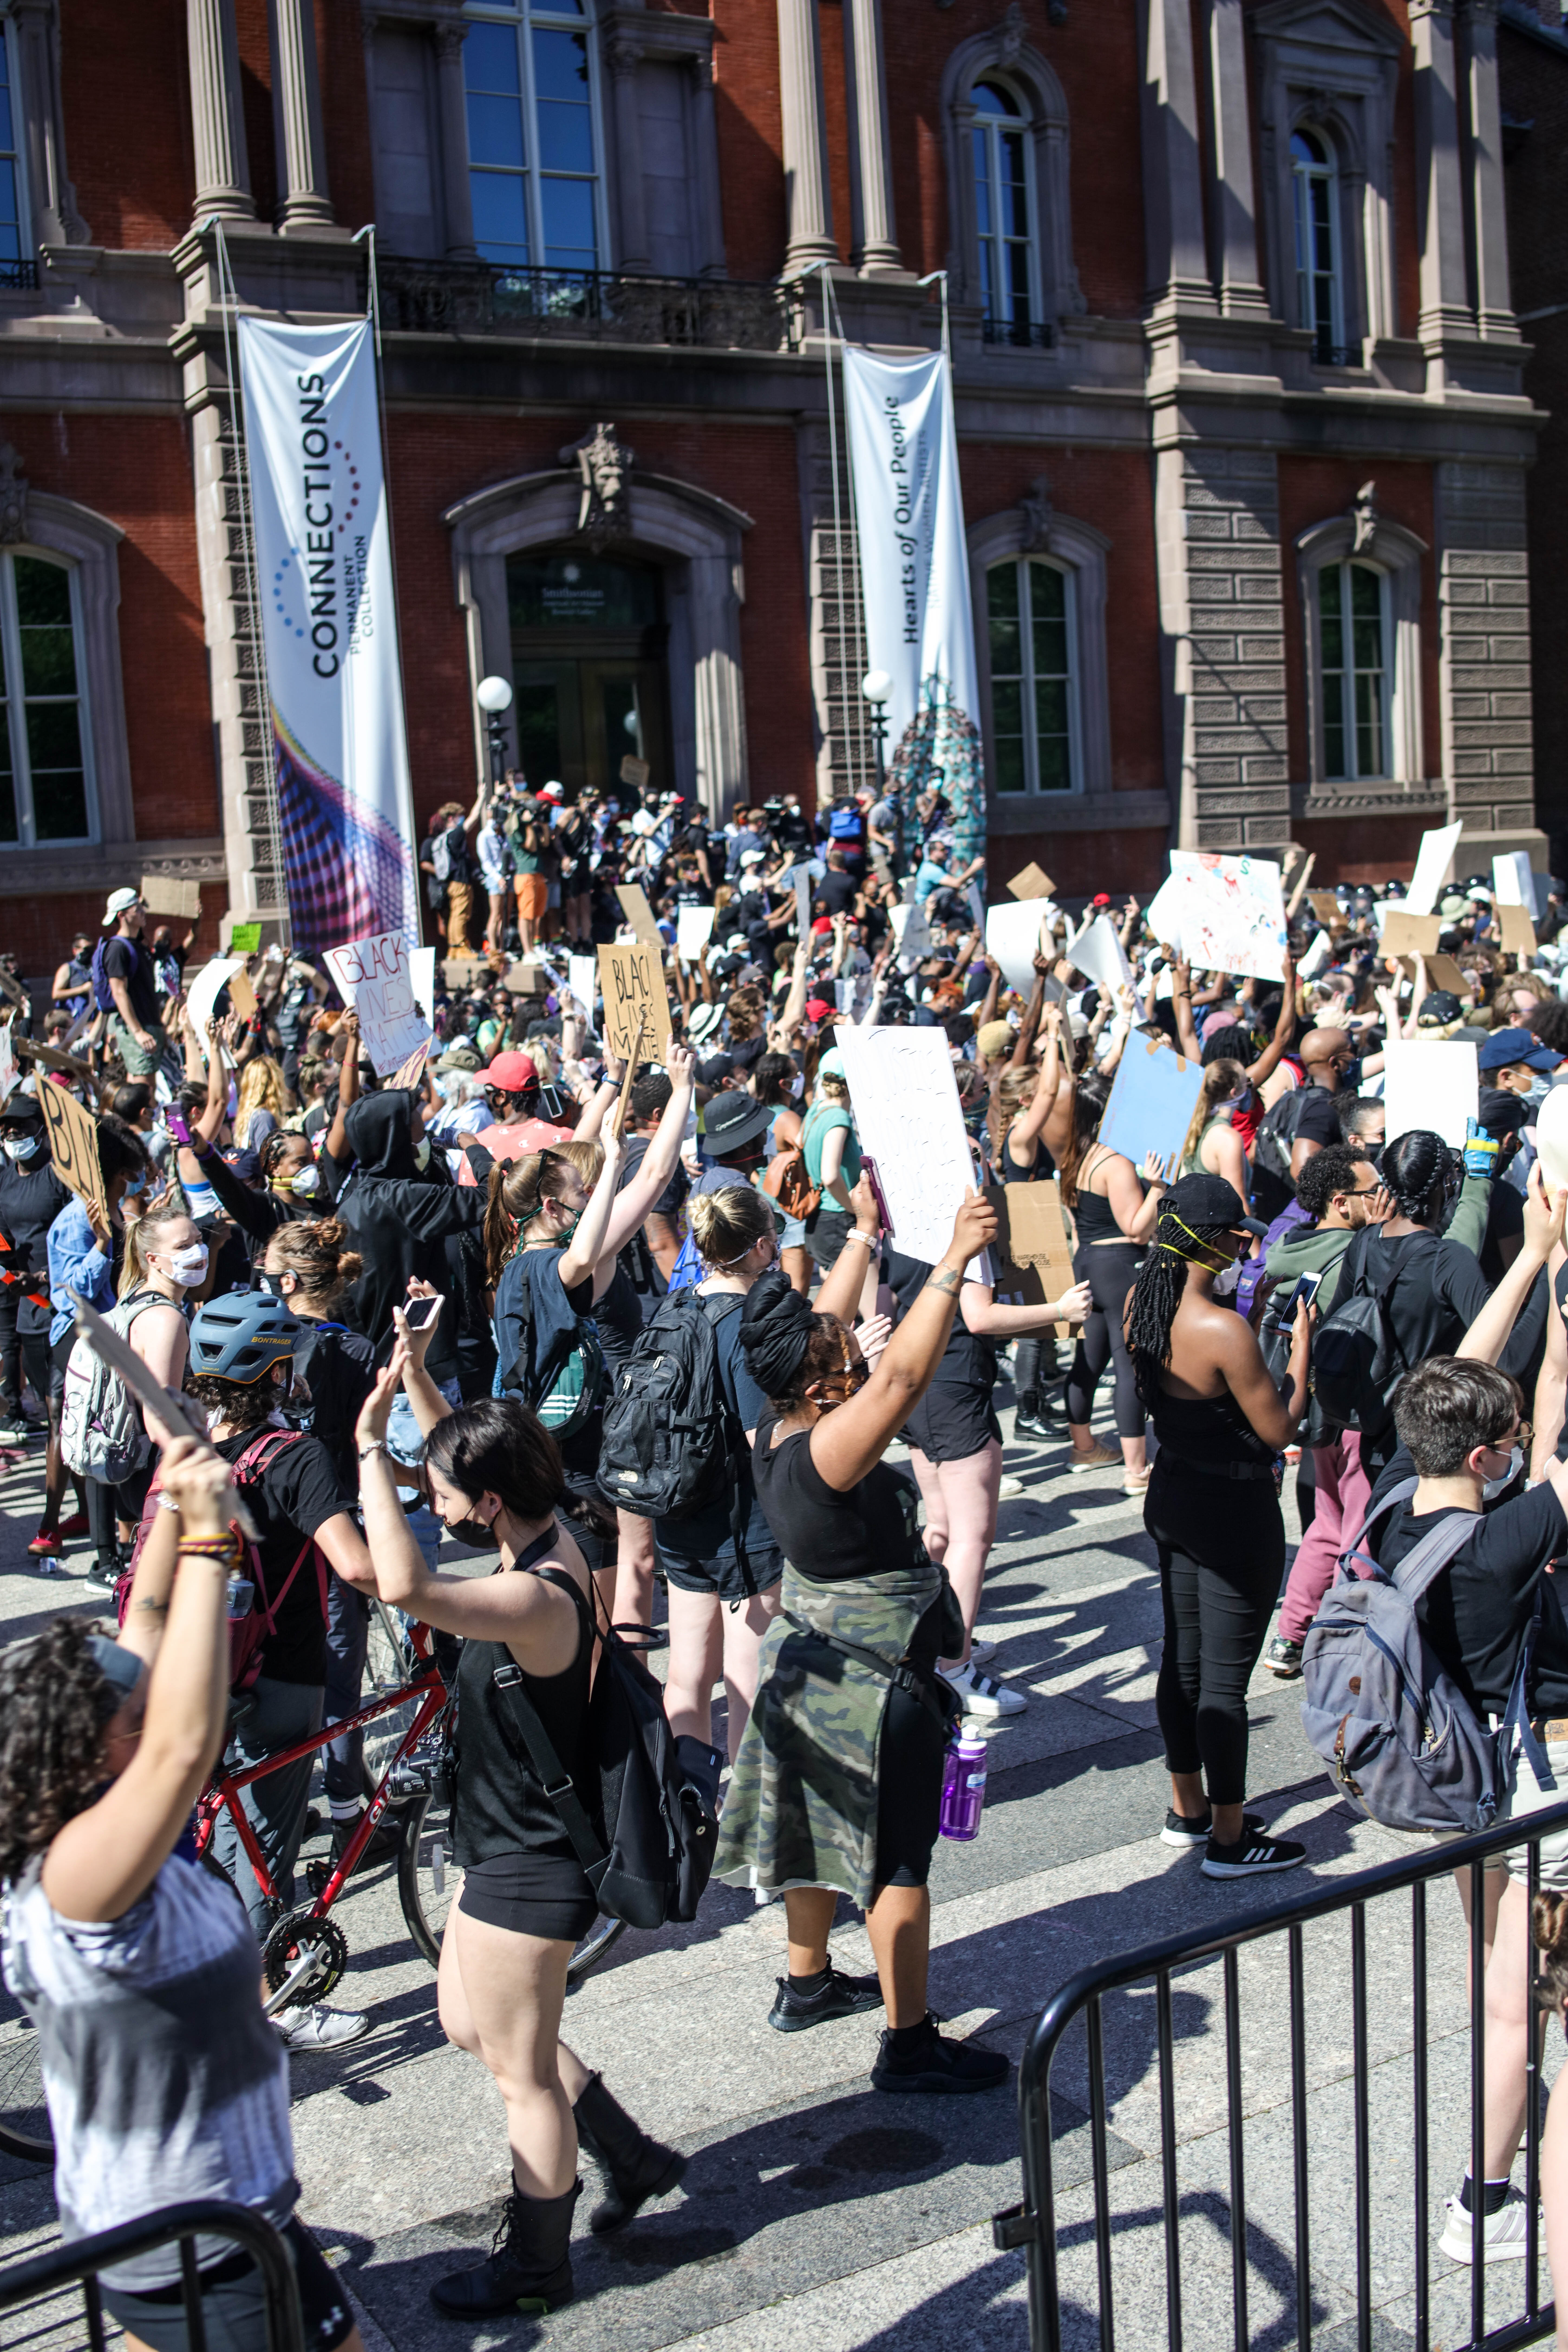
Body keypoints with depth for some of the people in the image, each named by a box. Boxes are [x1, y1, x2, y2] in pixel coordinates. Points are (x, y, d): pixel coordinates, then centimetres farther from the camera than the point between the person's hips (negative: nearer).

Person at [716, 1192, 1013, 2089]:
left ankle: (808, 1982, 41)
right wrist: (956, 1261, -42)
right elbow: (904, 1377, -42)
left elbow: (827, 1321, 5)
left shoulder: (777, 1432, -6)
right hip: (876, 1684, -9)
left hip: (813, 1667, 9)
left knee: (825, 1824, 24)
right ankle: (911, 2042, 14)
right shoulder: (826, 1452, -30)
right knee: (898, 1855, 3)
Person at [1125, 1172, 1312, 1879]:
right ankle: (1229, 1839, 15)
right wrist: (1300, 1346, -7)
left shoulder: (1143, 1305, -1)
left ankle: (1189, 1808, 35)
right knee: (1225, 1679, 3)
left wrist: (1253, 1318, 12)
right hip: (1235, 1509, -9)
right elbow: (1279, 1428, -17)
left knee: (1182, 1659, 19)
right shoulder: (1222, 1329, -26)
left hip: (1172, 1495, 9)